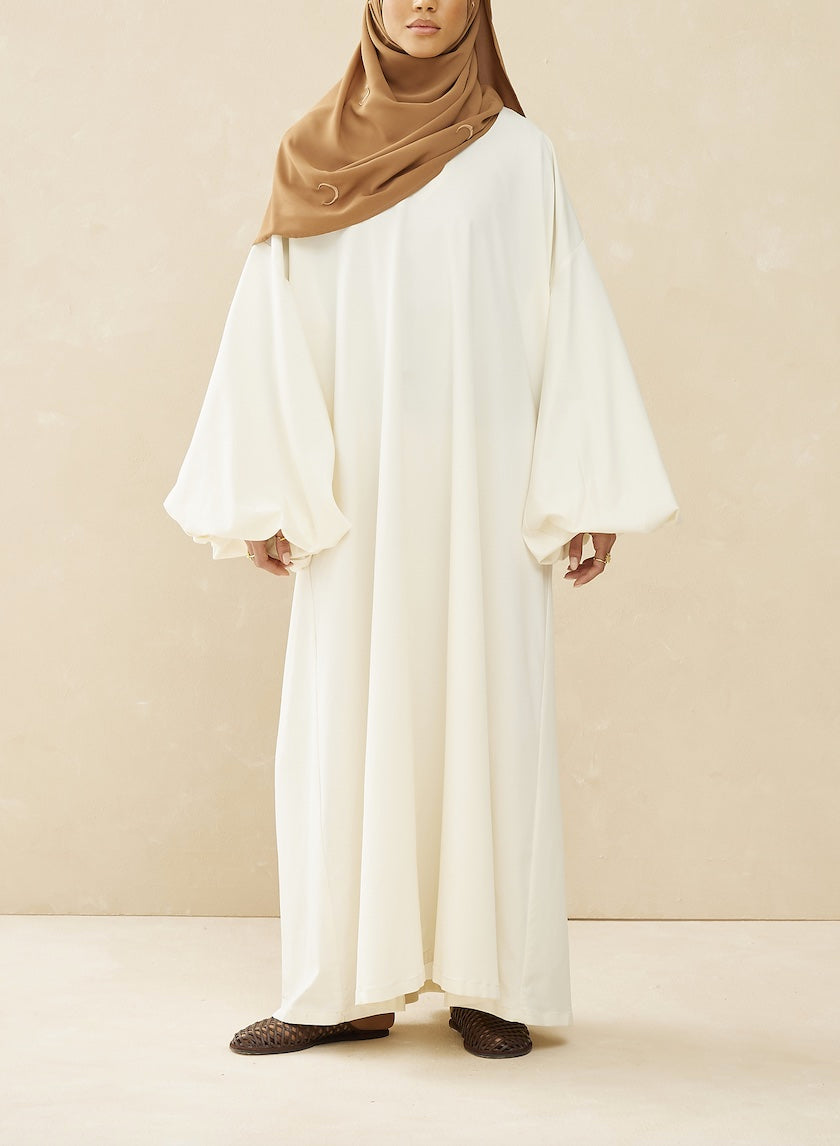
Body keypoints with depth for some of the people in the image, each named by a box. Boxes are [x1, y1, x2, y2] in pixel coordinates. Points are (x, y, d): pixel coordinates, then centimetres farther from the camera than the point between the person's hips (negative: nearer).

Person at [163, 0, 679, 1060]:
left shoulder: (516, 153, 6)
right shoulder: (316, 153, 9)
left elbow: (569, 320, 2)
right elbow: (273, 332, 5)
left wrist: (588, 493, -4)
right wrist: (263, 497, -3)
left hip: (483, 481, -1)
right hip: (359, 486, 1)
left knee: (485, 714, 1)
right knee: (347, 719, 1)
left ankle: (488, 981, 11)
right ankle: (349, 988, 9)